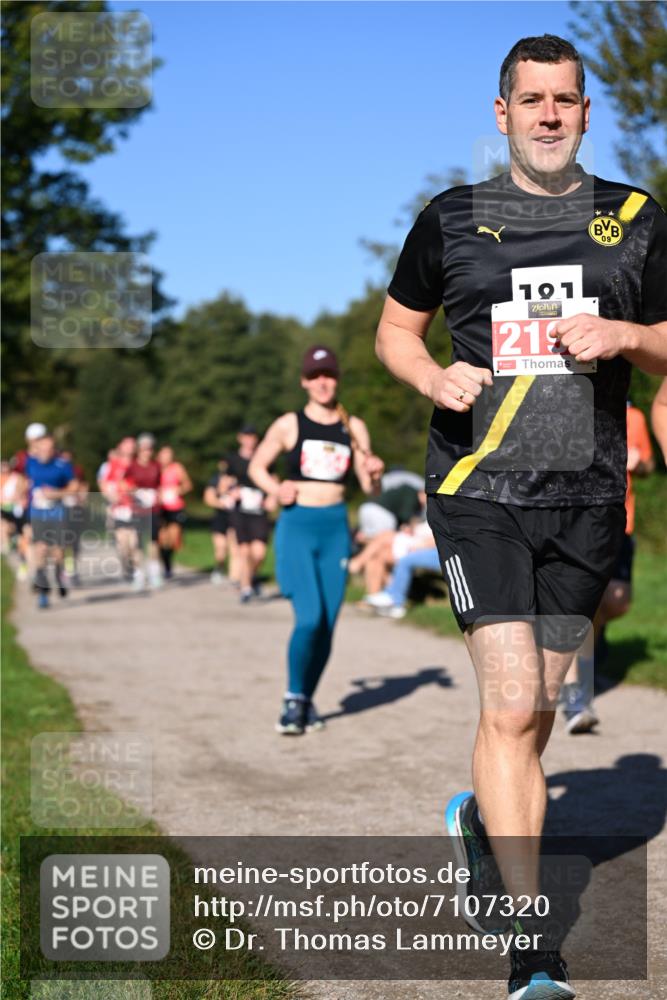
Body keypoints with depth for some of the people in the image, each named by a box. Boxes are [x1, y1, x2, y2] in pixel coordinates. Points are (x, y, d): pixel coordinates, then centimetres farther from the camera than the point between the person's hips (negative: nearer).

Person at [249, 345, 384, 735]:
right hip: (297, 527, -3)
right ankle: (293, 699, 3)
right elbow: (257, 466, 10)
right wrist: (275, 489, -10)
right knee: (310, 618, -16)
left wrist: (374, 474, -15)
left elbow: (369, 487, 8)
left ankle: (308, 700, 23)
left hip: (336, 530, 3)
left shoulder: (354, 428, 7)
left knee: (327, 624, 4)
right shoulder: (289, 425, 0)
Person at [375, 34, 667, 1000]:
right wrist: (435, 377, -6)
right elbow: (396, 328, 15)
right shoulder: (452, 219, 6)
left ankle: (482, 819, 43)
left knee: (535, 710, 11)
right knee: (511, 706, -12)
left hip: (587, 496, 3)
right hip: (479, 489, -2)